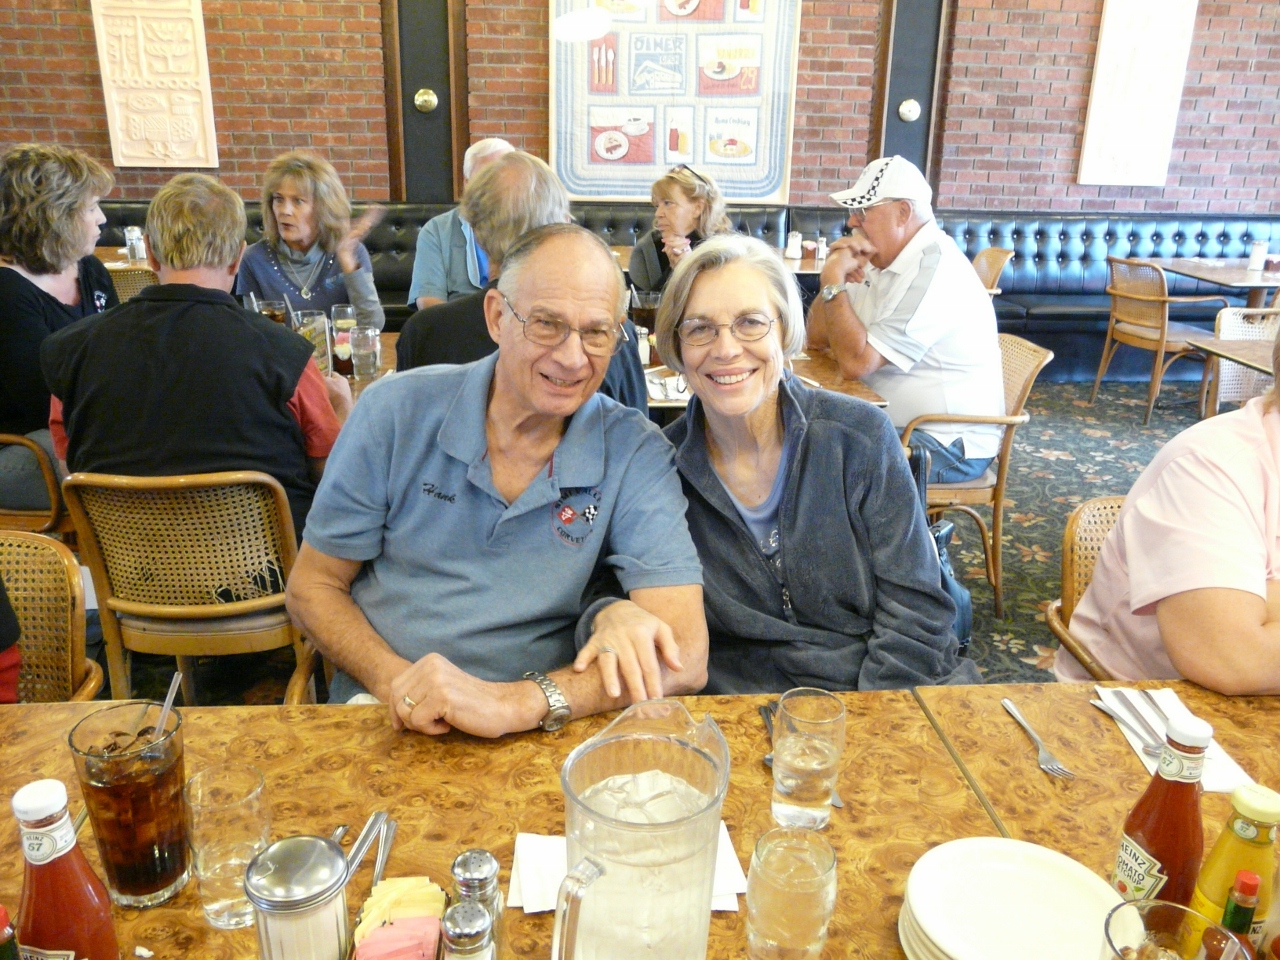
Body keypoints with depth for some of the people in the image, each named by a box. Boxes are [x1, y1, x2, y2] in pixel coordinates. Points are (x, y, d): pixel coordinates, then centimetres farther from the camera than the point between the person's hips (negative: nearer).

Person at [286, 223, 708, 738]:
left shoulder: (635, 453, -7)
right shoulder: (396, 411, -4)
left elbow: (683, 660, -15)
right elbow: (313, 586, 4)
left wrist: (514, 703, -28)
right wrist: (395, 683, -15)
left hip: (534, 738, 1)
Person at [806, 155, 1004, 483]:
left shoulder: (935, 269, -22)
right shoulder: (882, 262, 8)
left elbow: (856, 362, -27)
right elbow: (816, 337, 7)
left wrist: (834, 282, -17)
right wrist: (836, 274, -8)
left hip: (949, 446, -9)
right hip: (895, 426, 9)